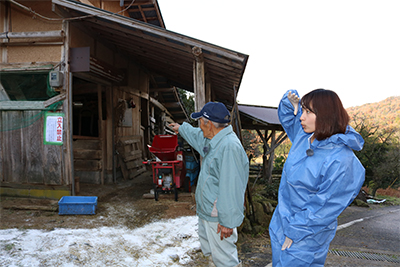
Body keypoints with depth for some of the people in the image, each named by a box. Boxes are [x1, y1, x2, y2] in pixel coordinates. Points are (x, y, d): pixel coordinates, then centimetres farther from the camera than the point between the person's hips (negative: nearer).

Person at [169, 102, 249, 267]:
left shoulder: (229, 146, -29)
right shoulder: (213, 140, 4)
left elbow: (231, 189, -31)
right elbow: (197, 136, 29)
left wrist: (228, 222, -28)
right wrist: (181, 128, 45)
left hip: (218, 218, -10)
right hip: (206, 212, 10)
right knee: (208, 250, 27)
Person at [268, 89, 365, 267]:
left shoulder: (341, 161, -28)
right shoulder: (304, 135, -6)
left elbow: (325, 207, -23)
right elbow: (287, 116, 15)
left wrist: (294, 232, -16)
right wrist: (290, 102, -7)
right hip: (282, 220, 7)